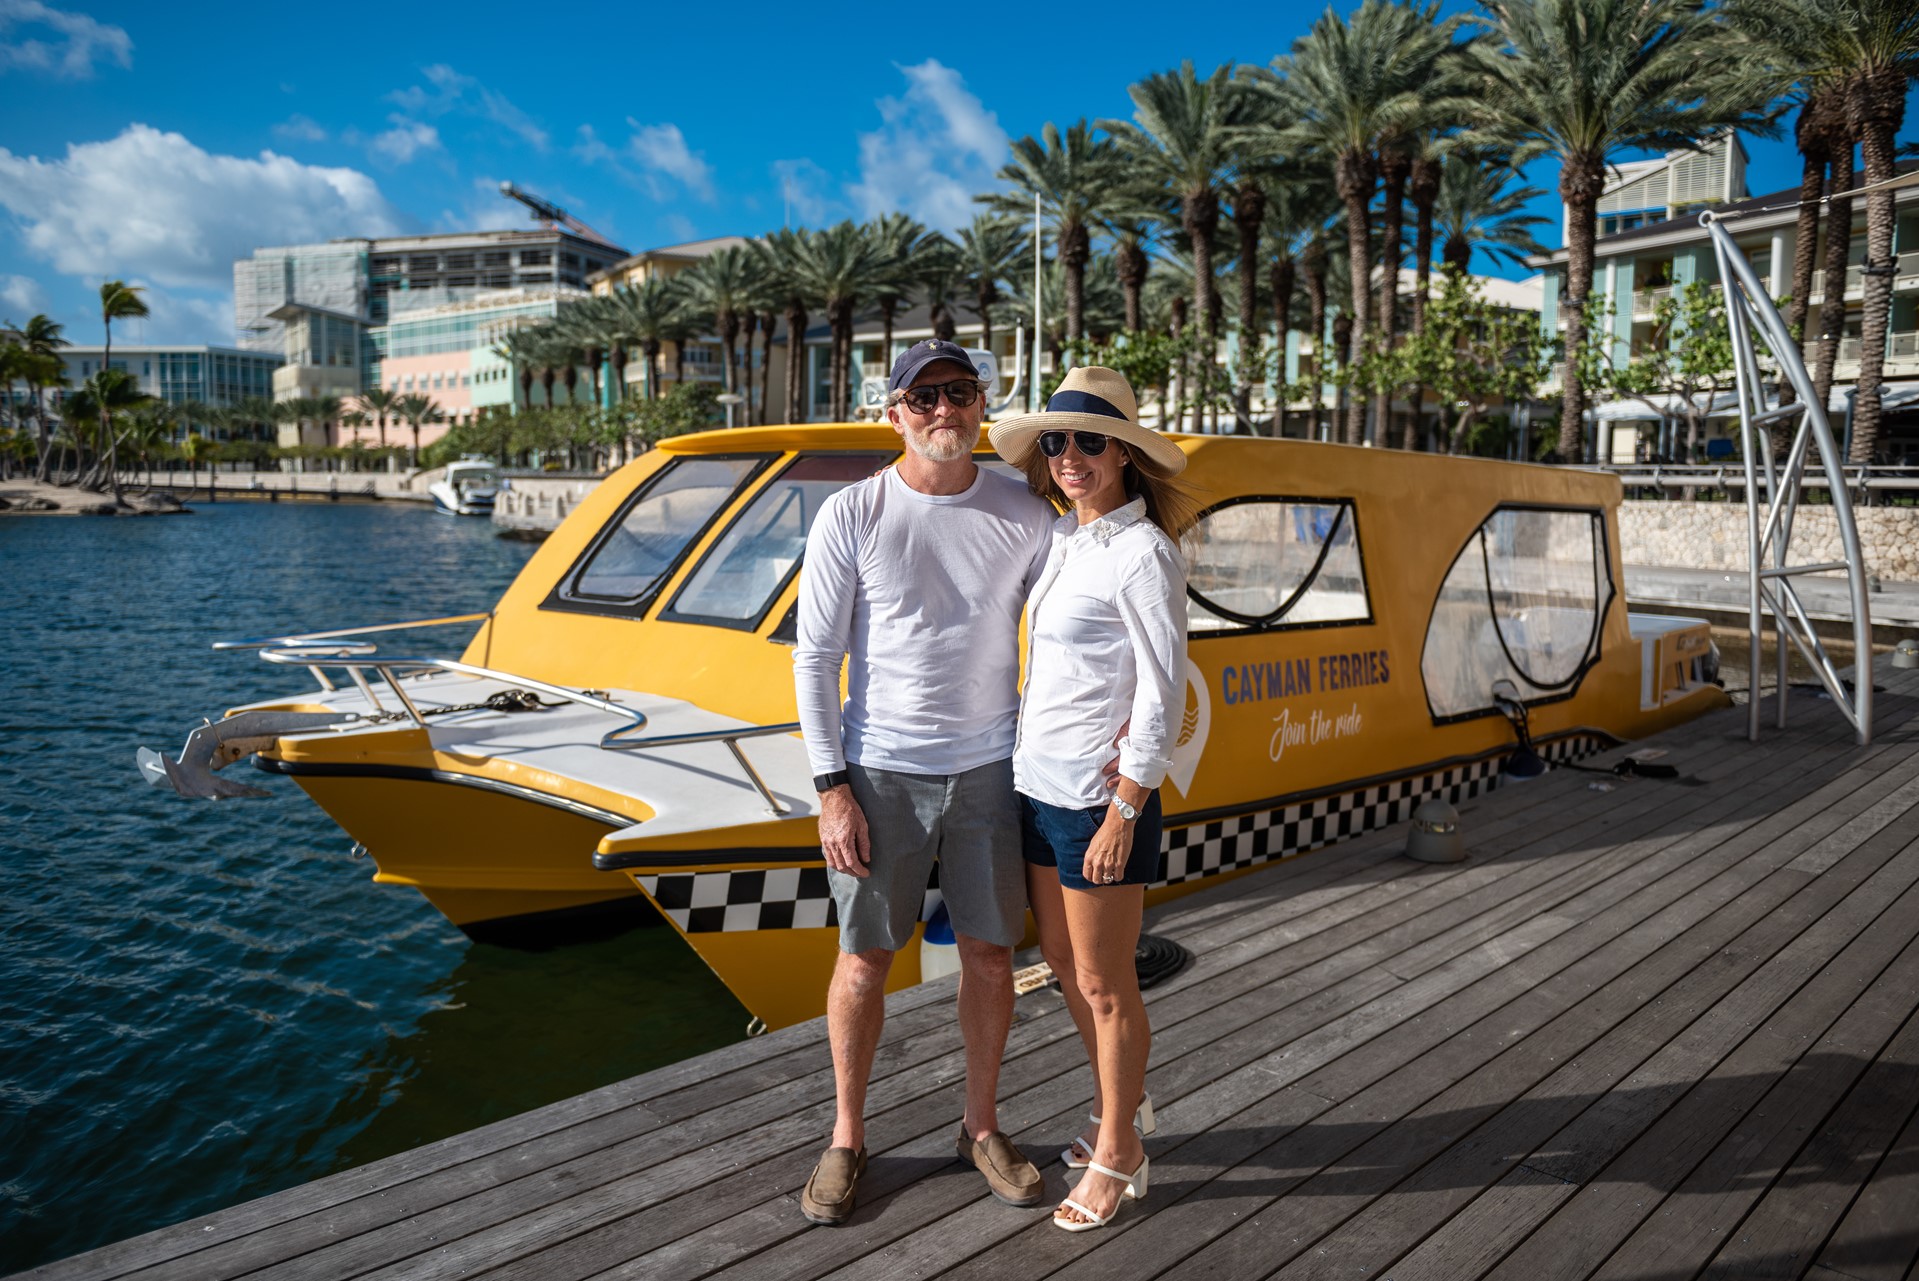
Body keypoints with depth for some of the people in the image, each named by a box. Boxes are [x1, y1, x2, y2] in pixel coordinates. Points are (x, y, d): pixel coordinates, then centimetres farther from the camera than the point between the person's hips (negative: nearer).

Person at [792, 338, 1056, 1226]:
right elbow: (815, 658, -4)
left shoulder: (1025, 517, 1)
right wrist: (833, 789, -8)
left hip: (990, 768, 2)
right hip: (881, 771, -2)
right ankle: (846, 1137, 27)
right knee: (864, 956, 7)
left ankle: (981, 1128, 31)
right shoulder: (851, 517, -5)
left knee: (988, 952, 10)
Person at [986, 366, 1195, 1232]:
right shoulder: (1064, 539, 8)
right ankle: (1119, 1104, 42)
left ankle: (1118, 1155, 26)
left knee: (1103, 984, 7)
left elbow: (1162, 697, -17)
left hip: (1098, 796, -8)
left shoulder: (1143, 554, -15)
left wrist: (1123, 814, -18)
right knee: (1063, 963, 20)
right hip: (1037, 781, 8)